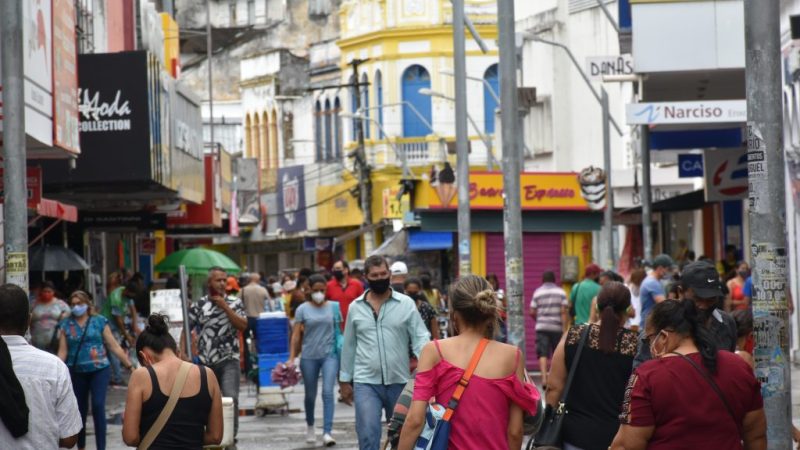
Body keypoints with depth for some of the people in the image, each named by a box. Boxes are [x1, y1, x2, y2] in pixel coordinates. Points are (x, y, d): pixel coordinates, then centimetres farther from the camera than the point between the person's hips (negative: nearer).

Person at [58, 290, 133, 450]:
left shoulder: (99, 321, 0)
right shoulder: (66, 325, 3)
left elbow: (114, 346, 2)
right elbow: (62, 351, 0)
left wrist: (129, 365, 0)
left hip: (99, 370, -2)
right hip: (76, 372, 2)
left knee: (98, 406, -15)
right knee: (79, 410, 11)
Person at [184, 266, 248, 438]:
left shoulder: (234, 303, 4)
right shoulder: (199, 305, 4)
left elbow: (243, 326, -9)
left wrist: (225, 307, -12)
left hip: (229, 360, -2)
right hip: (206, 362, 2)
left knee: (231, 398, -17)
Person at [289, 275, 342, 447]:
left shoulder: (334, 307, 2)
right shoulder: (303, 309, 0)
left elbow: (340, 331, 7)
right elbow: (296, 335, -1)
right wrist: (291, 358, -7)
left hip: (329, 355, -1)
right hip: (309, 356, 1)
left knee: (328, 392, -13)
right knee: (310, 395, 12)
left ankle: (327, 432, -16)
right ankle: (310, 427, 35)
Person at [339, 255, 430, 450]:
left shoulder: (406, 304, -1)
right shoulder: (355, 307, 6)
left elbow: (420, 337, -7)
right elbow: (349, 346, 12)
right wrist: (345, 380, 13)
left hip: (399, 382, 0)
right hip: (366, 382, 0)